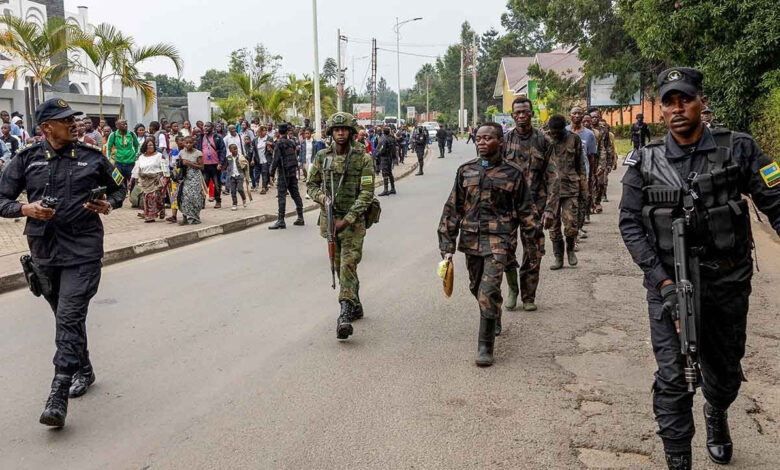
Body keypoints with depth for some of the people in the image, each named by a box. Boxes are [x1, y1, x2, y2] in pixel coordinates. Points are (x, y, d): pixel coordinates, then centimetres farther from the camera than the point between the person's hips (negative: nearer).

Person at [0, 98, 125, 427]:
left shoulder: (92, 157, 2)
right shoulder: (27, 160, 4)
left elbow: (118, 188, 15)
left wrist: (109, 204, -6)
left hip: (82, 250, -3)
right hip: (44, 250, 3)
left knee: (69, 319, -12)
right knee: (65, 316, 16)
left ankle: (58, 397, -13)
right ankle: (83, 370, 37)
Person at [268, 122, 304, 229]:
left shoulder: (279, 144, -11)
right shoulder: (292, 143, 9)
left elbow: (275, 160, -15)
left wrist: (272, 174, -12)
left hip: (284, 173, -7)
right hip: (293, 172, 7)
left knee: (281, 196, -7)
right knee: (295, 194, 11)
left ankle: (281, 221, -10)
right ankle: (300, 218, 16)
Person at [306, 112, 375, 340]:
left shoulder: (363, 158, -8)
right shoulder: (322, 156, 4)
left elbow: (366, 193, -12)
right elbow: (311, 184, 13)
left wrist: (346, 220, -18)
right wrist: (323, 197, -10)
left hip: (353, 220, -5)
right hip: (329, 218, 5)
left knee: (348, 264, -14)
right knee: (339, 265, 14)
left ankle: (345, 315, -18)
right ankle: (355, 306, 32)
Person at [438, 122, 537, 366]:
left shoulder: (513, 172, 0)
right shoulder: (466, 171, 7)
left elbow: (525, 210, 6)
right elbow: (452, 208, 8)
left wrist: (531, 244, 6)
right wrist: (447, 245, 3)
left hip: (497, 239, -4)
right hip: (471, 237, 4)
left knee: (489, 290, -15)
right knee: (476, 287, 17)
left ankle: (485, 347, -7)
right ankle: (494, 322, 46)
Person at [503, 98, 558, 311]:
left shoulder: (543, 141, 3)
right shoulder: (505, 141, 5)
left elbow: (552, 177, 0)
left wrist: (550, 209, -8)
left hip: (535, 204, 0)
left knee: (533, 253, 4)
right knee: (505, 247, -12)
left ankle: (528, 297, 19)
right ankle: (513, 288, 13)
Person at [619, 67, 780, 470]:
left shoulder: (737, 149, -5)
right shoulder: (645, 162, -3)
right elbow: (630, 224, -5)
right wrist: (664, 282, -14)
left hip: (727, 283, 1)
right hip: (669, 284, -1)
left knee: (724, 372, 20)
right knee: (673, 378, -5)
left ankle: (716, 415, 53)